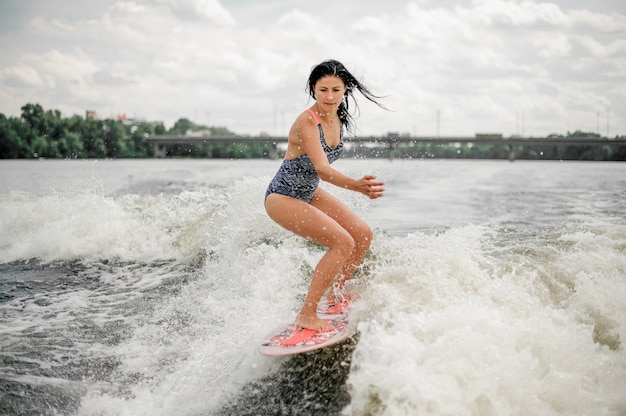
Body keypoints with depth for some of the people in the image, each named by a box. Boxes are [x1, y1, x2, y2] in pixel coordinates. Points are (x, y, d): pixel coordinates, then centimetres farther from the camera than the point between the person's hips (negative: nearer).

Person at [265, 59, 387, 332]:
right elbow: (322, 169, -40)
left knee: (363, 234, 7)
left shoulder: (337, 118, -2)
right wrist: (358, 186, -55)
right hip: (282, 198, -9)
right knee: (343, 242, -23)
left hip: (308, 193, 9)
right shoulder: (307, 122, -28)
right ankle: (306, 316, -16)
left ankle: (336, 295, 24)